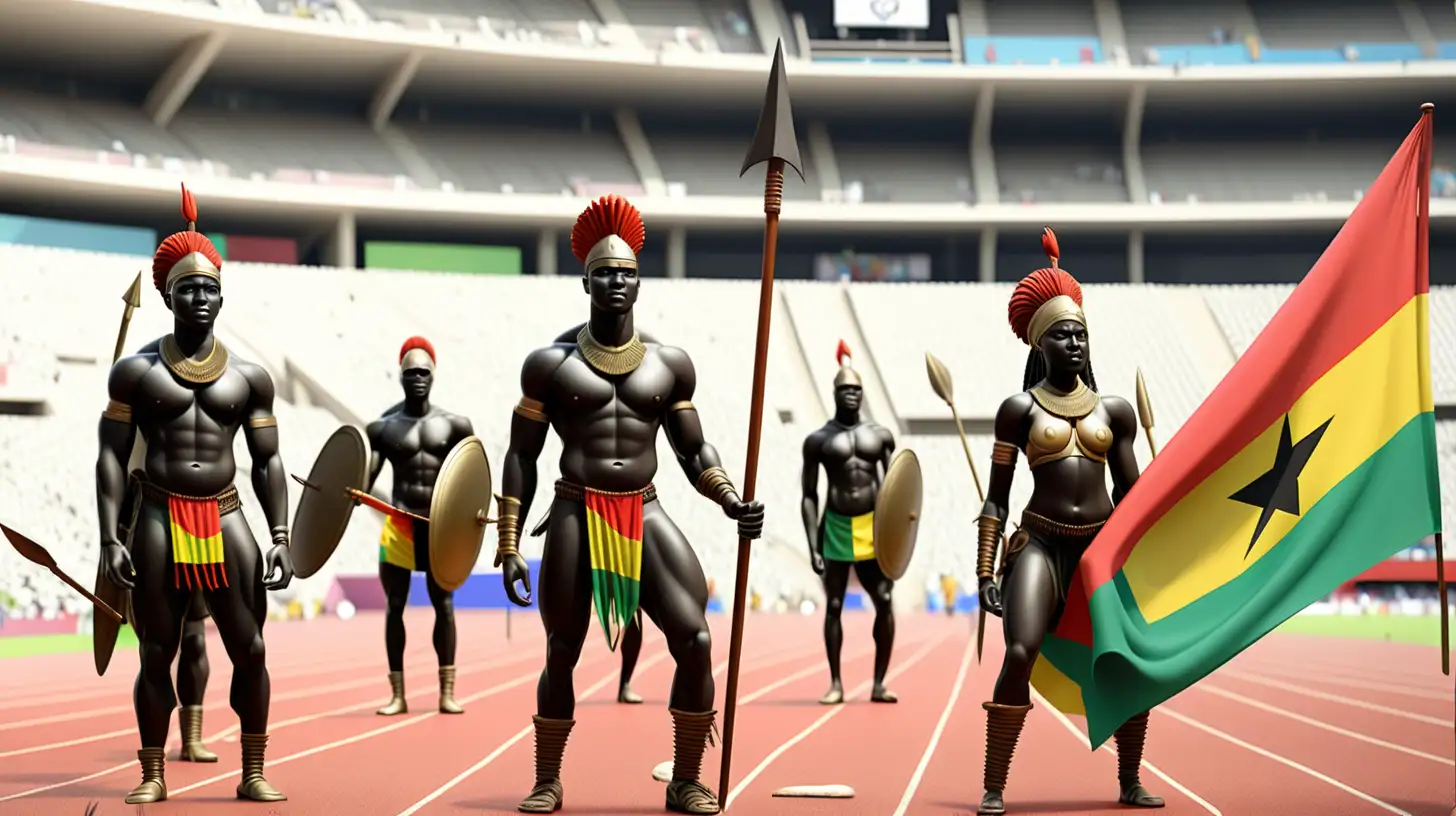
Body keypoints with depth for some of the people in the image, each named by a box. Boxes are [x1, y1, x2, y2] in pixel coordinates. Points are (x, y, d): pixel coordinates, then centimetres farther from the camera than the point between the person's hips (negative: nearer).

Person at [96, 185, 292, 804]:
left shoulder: (249, 377, 7)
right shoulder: (136, 372, 2)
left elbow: (267, 461, 8)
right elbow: (111, 456, -1)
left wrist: (281, 536, -1)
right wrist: (110, 539, -9)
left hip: (224, 519, 2)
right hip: (158, 519, -1)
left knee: (250, 649, -2)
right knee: (156, 655, 4)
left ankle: (253, 774, 6)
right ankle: (152, 776, 12)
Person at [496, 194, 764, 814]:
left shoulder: (670, 363, 8)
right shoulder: (551, 363, 1)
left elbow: (694, 450, 14)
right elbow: (521, 456, 3)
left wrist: (733, 503, -4)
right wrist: (508, 547, -2)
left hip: (645, 515, 2)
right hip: (576, 516, -2)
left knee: (695, 640, -10)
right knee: (561, 653, 4)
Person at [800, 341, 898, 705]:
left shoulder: (881, 436, 7)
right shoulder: (818, 440, 1)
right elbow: (809, 497, 0)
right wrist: (813, 546, -8)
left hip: (873, 527, 1)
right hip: (835, 527, -1)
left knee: (884, 602, -5)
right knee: (833, 605, 2)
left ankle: (879, 683, 3)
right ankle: (836, 683, 10)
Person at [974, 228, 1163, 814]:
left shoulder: (1114, 410, 11)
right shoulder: (1019, 409, 3)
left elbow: (1131, 494, 15)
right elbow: (997, 496, 2)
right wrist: (984, 570, -5)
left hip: (1104, 544, 3)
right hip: (1040, 543, -3)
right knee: (1020, 653, -21)